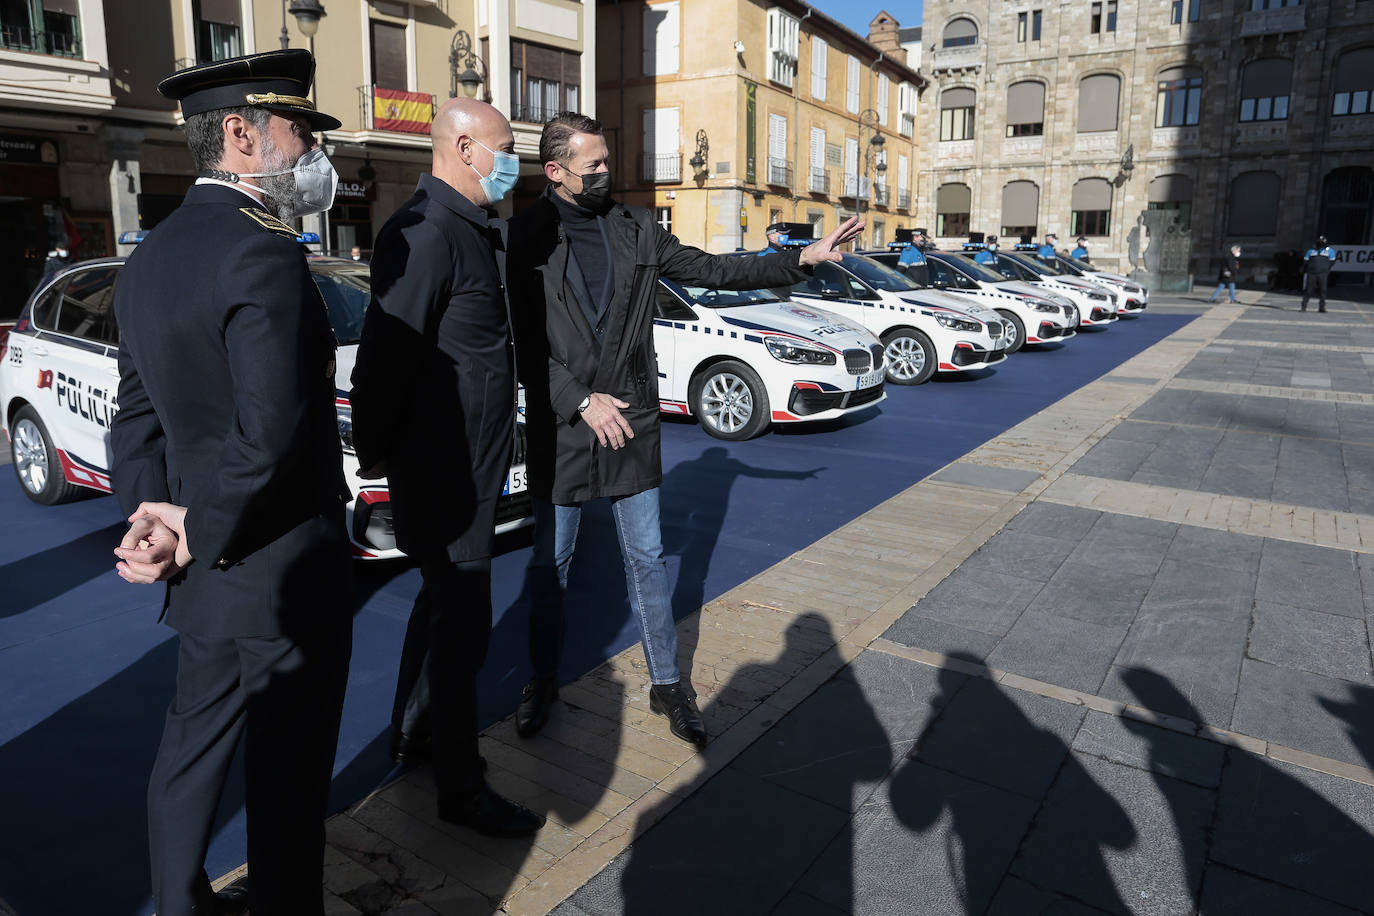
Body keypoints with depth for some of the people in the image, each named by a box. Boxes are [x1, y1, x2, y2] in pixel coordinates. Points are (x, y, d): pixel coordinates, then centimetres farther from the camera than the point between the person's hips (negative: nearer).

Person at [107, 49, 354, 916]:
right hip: (282, 572, -9)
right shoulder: (266, 256, -21)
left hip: (204, 574, 9)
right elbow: (269, 435, -26)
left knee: (195, 742, 24)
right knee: (288, 771, 8)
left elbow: (141, 412, 9)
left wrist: (151, 514, 2)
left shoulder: (151, 257, 8)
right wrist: (199, 537, -13)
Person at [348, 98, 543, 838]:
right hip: (442, 467, -10)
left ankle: (412, 734, 41)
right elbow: (385, 353, -22)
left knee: (442, 600, 22)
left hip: (468, 463, 11)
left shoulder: (474, 228, 13)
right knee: (462, 623, 0)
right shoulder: (425, 234, -21)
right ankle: (461, 788, 17)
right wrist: (374, 453, -13)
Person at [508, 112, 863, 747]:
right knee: (551, 562, 11)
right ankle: (543, 681, 31)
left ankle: (667, 684, 23)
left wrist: (804, 258, 1)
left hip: (631, 421, 2)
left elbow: (712, 271, 7)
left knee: (646, 558, 9)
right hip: (560, 425, -2)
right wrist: (582, 402, -15)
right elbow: (525, 341, -9)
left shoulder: (635, 230, 5)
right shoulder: (526, 237, -5)